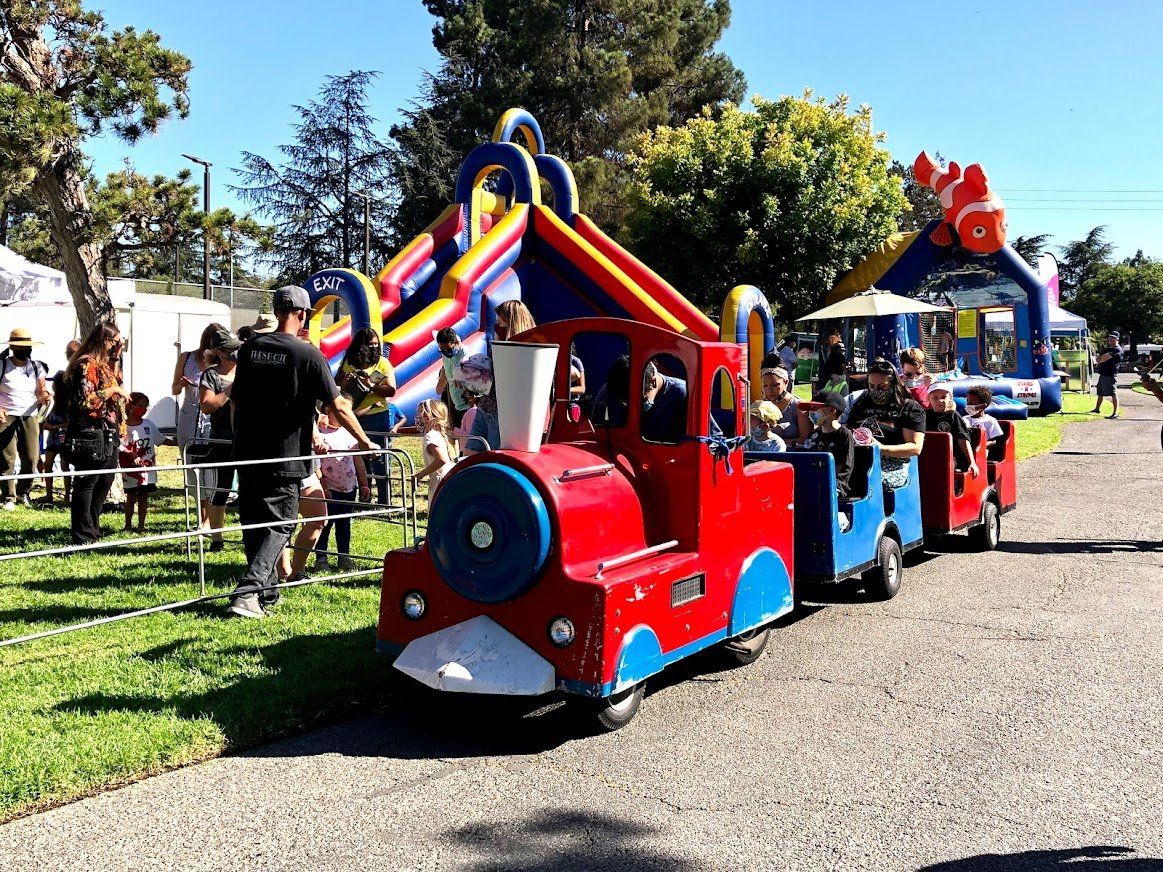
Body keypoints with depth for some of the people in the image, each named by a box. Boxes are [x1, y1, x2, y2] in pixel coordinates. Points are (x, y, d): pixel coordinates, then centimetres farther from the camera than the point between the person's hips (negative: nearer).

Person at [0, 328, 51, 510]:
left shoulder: (36, 367, 10)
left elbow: (41, 391, 12)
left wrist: (45, 397, -12)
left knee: (31, 459, -1)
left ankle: (23, 492, 23)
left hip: (30, 417, 3)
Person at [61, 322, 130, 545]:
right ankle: (82, 537, 1)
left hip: (108, 434, 10)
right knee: (86, 483, -4)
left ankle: (92, 530, 26)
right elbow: (85, 401, -20)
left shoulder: (104, 364, 17)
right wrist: (113, 390, -16)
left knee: (105, 481, 15)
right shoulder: (86, 365, -12)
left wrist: (116, 360, 15)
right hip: (91, 434, -10)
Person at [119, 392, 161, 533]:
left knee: (144, 497, 8)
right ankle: (128, 525, 19)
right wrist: (133, 456, -25)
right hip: (131, 469, -4)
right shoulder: (124, 427, -10)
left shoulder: (149, 424, 5)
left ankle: (141, 525, 17)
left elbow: (161, 439, 13)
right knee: (131, 497, 6)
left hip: (148, 468, 4)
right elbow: (121, 447, -13)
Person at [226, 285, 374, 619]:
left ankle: (265, 591, 26)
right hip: (284, 458, -5)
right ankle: (246, 594, -10)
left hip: (247, 454, 5)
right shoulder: (307, 355, -9)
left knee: (253, 524, 16)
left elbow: (235, 401, 15)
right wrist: (364, 441, 4)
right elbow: (339, 406, -8)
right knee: (278, 526, 2)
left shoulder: (249, 348, 7)